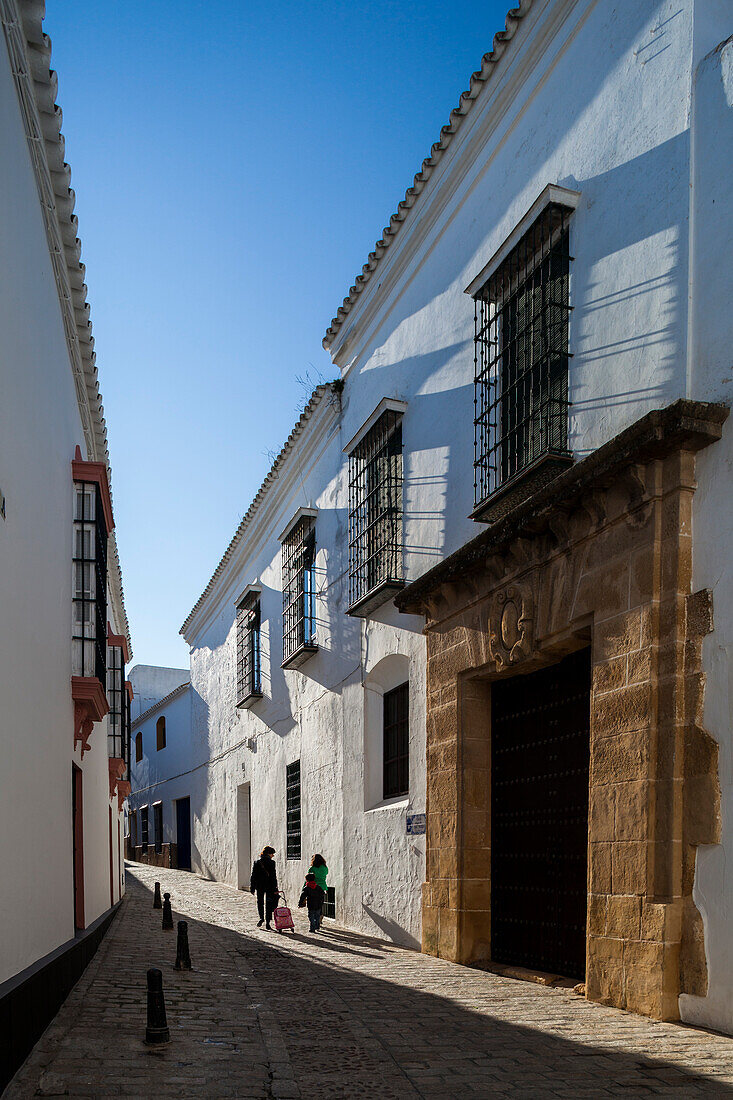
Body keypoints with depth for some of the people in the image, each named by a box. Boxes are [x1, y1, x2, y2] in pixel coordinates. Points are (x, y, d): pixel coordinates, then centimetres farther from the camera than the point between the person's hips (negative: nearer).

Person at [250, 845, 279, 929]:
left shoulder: (256, 862, 0)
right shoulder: (271, 863, -9)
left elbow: (253, 876, 1)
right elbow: (273, 876, -9)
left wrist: (252, 888, 6)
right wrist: (275, 889, -6)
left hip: (259, 886, 2)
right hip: (269, 887, -2)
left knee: (260, 902, 20)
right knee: (269, 904, 6)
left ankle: (261, 918, 4)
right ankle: (268, 924, 5)